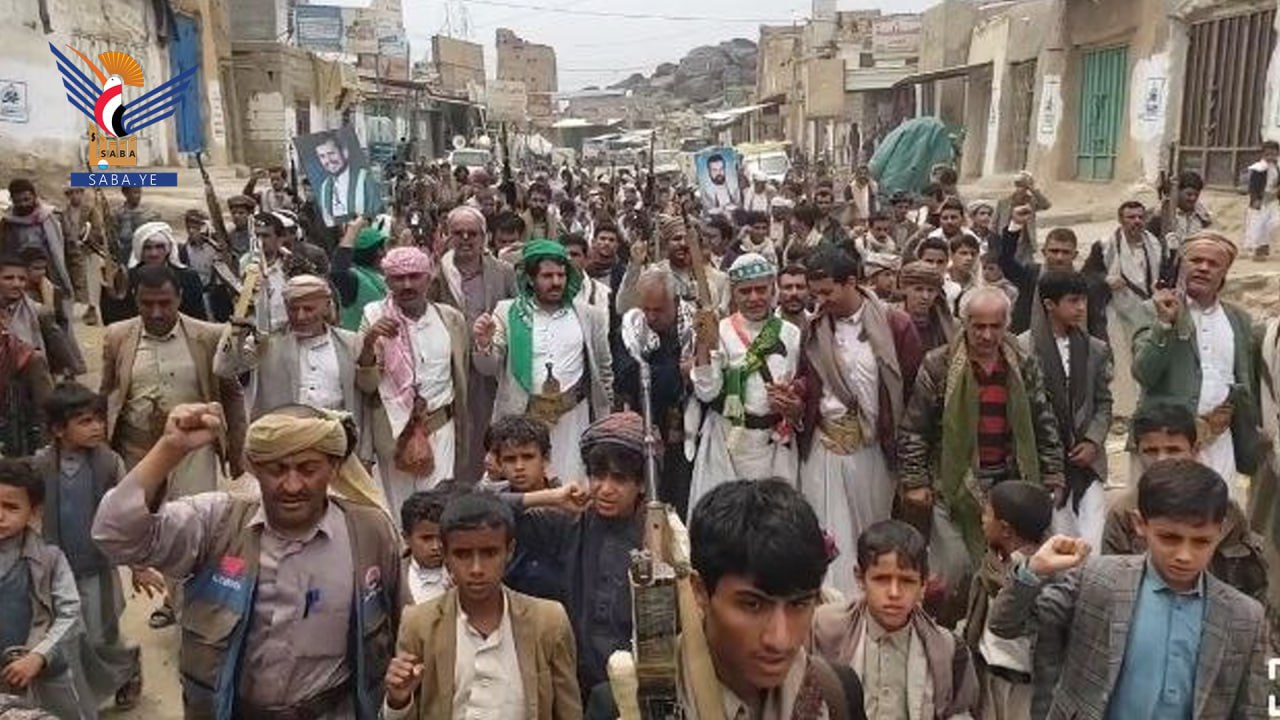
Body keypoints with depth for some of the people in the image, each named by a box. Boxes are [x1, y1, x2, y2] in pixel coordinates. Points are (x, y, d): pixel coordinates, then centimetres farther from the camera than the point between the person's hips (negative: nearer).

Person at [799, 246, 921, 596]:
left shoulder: (895, 325, -4)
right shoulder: (813, 328, 4)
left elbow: (914, 387, -2)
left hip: (874, 448, -1)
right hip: (823, 447, 2)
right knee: (828, 537, 2)